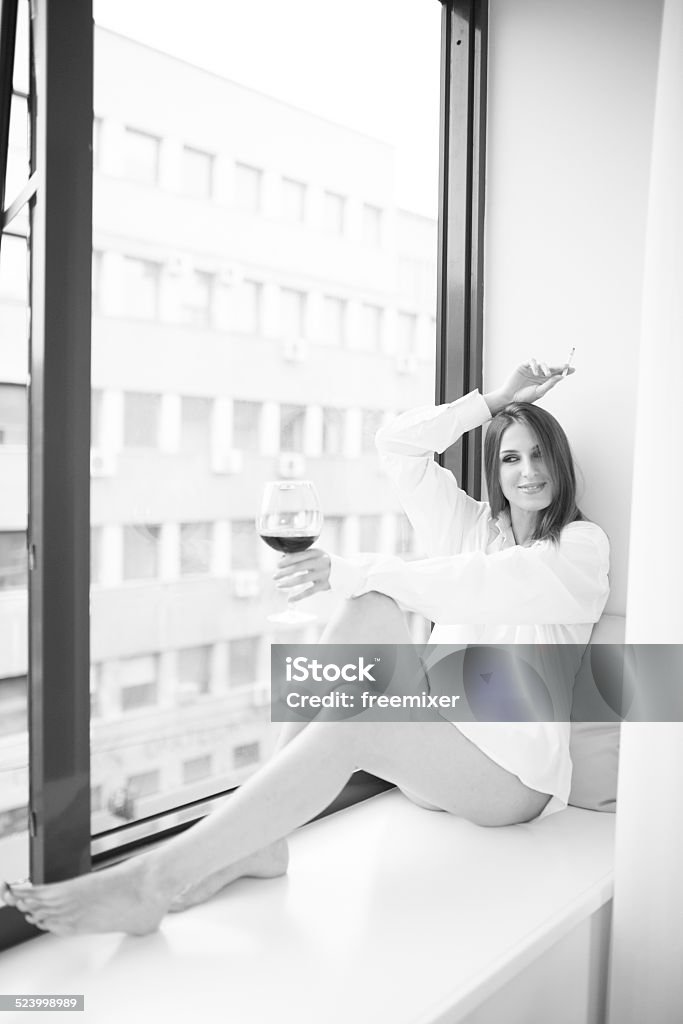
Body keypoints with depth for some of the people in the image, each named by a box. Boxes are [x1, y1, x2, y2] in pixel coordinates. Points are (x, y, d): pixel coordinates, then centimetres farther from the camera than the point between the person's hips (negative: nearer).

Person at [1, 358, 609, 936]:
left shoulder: (582, 546, 0)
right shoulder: (473, 525, 15)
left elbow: (479, 587, -19)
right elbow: (397, 445, 7)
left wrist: (352, 573, -26)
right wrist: (496, 402, 7)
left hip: (514, 771, -4)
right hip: (433, 753, 4)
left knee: (347, 727, -34)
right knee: (372, 607, -25)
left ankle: (151, 881, -32)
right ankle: (260, 837, -27)